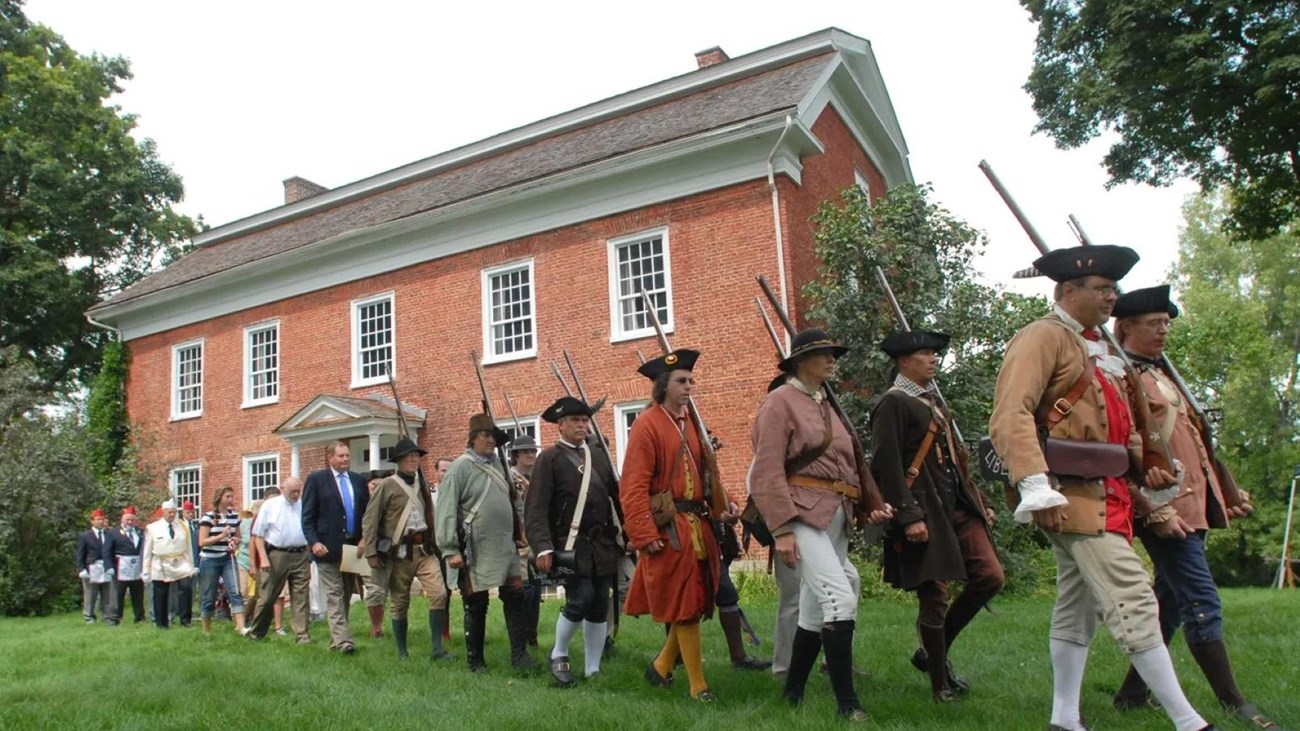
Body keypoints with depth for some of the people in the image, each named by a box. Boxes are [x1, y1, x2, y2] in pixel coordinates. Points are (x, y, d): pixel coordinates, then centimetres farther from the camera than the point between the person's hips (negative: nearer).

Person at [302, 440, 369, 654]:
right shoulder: (316, 479, 0)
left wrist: (365, 539, -1)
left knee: (346, 596, 9)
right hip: (328, 548, -5)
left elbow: (367, 513, 12)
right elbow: (307, 517, -3)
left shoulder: (359, 480, 11)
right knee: (335, 596, -7)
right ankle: (343, 640, -10)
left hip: (354, 547, 5)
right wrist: (313, 542, -14)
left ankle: (336, 640, 17)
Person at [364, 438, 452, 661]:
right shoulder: (387, 486, -3)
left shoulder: (422, 485, 13)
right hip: (399, 551, -4)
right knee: (400, 604, 5)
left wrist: (434, 544, 18)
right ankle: (402, 652, 21)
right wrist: (371, 552, -8)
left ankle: (437, 648, -1)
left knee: (439, 594, -11)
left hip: (424, 549, 4)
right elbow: (369, 520, -4)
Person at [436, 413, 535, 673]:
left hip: (505, 548, 6)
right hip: (475, 552, -6)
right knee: (476, 606, 6)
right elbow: (445, 510, -14)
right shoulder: (460, 467, -9)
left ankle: (519, 654, 10)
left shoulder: (498, 464, 11)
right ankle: (475, 661, 19)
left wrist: (517, 534, 16)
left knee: (516, 598, 3)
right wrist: (450, 550, -18)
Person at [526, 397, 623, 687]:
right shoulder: (549, 458, -3)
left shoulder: (599, 456, 14)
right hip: (571, 546, -5)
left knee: (600, 606, 6)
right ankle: (559, 655, 12)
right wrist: (543, 548, -20)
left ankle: (593, 670, 18)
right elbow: (536, 509, -10)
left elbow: (616, 497, 15)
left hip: (603, 544, 5)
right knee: (580, 601, -13)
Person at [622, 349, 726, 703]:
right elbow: (634, 487, -15)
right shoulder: (647, 425, -10)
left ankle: (662, 665, 32)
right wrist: (645, 536, -19)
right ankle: (698, 685, 10)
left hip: (698, 525, 8)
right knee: (684, 605, 0)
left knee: (697, 601, 13)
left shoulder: (691, 422, 14)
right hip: (669, 529, -8)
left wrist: (721, 505, 4)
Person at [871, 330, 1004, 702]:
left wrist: (980, 502, 20)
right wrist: (909, 516, -22)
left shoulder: (933, 400, 19)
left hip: (958, 507, 9)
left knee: (991, 577, 2)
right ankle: (941, 683, 13)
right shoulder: (893, 403, -9)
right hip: (925, 513, -9)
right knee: (934, 595, -2)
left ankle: (932, 651, 18)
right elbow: (886, 465, -17)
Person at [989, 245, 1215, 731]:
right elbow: (1011, 417, -22)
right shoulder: (1042, 337, -9)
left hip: (1106, 493, 10)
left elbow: (1118, 422, 28)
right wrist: (1037, 486, -31)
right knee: (1132, 600, -10)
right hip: (1073, 493, -10)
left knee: (1078, 609, 12)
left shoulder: (1097, 348, 21)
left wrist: (1147, 467, 10)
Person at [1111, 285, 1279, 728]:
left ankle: (1134, 693, 21)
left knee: (1170, 601, 13)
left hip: (1193, 502, 10)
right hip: (1165, 507, -10)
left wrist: (1227, 491, 22)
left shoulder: (1161, 372, 19)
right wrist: (1156, 510, -23)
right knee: (1202, 604, -7)